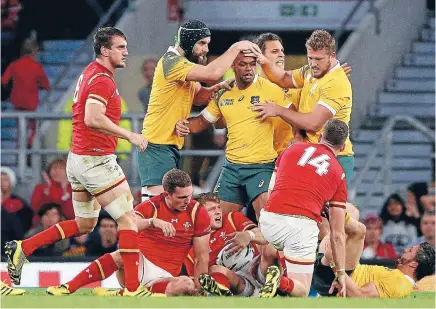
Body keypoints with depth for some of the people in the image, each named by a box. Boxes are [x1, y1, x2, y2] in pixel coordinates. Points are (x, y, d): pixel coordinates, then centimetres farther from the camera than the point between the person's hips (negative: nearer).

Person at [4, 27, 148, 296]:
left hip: (79, 159, 10)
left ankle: (22, 248, 14)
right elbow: (93, 118, -30)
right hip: (96, 160, -10)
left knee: (85, 224, 18)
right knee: (128, 218, -5)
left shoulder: (90, 73, 15)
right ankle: (133, 288, -8)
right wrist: (129, 135, -26)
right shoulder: (102, 80, -16)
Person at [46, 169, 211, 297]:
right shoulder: (151, 206, -6)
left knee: (187, 284, -35)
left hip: (165, 276, 1)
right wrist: (153, 221, -37)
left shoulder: (198, 214, -3)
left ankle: (120, 294, -35)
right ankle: (68, 288, -37)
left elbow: (202, 257, 2)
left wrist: (197, 287, -7)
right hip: (141, 264, -1)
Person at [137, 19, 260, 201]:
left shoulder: (184, 64, 17)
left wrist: (217, 88, 0)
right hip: (158, 145, -10)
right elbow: (212, 73, -27)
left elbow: (197, 97, 20)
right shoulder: (172, 62, -16)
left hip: (172, 144, 10)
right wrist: (235, 48, -16)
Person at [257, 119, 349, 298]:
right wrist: (341, 273, 24)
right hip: (302, 225, -3)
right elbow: (337, 234, 16)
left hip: (269, 218, 3)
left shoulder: (293, 149, 20)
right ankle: (283, 282, -24)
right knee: (302, 292, 10)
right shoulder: (338, 174, 16)